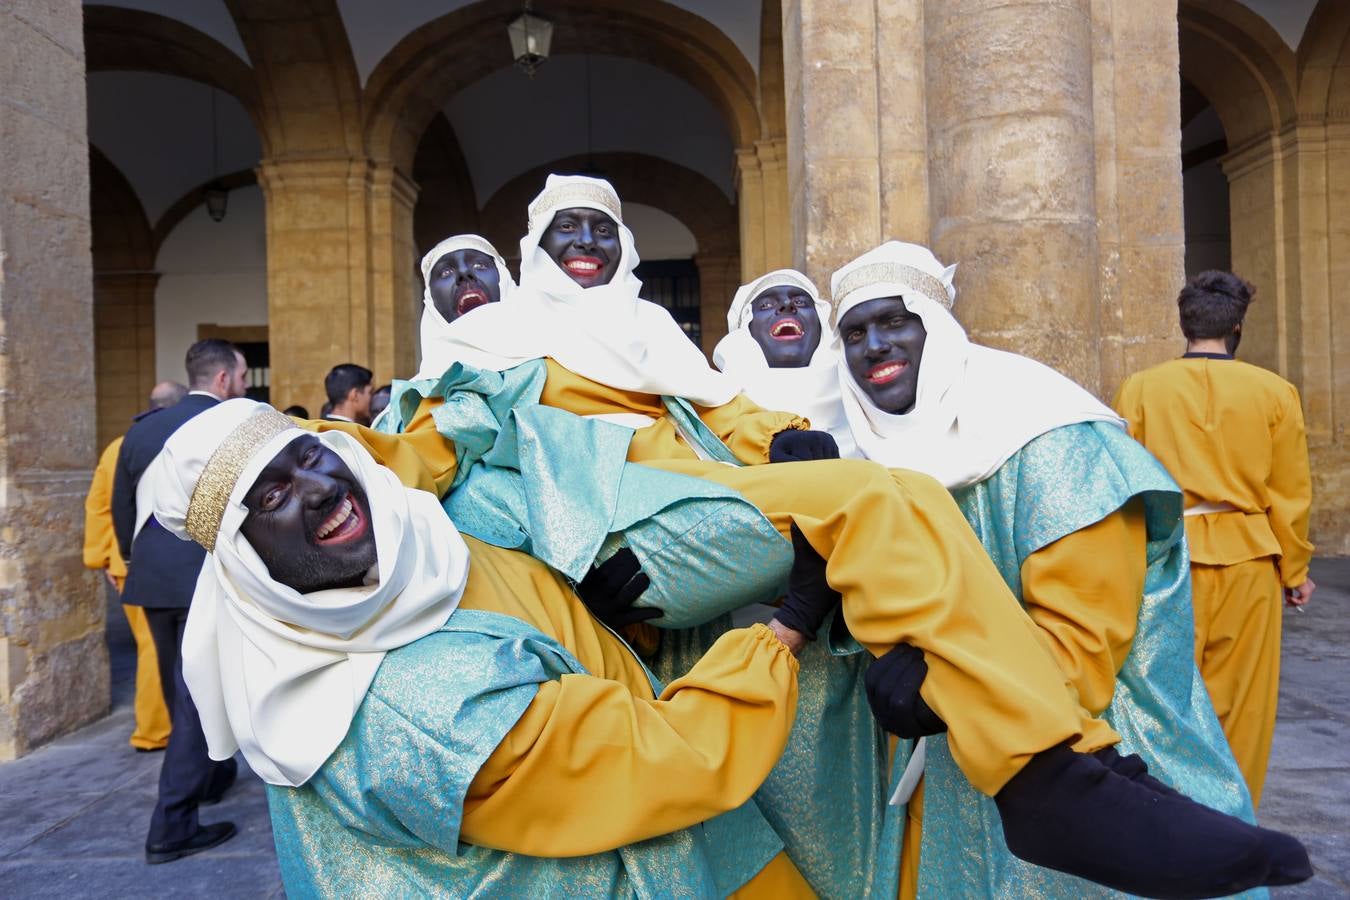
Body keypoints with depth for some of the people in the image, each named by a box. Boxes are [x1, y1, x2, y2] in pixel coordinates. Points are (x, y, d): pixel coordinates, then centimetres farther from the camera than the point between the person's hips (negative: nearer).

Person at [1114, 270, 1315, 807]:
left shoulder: (1138, 390, -4)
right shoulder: (1275, 392, -2)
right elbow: (1290, 495, 2)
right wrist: (1294, 571, 13)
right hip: (1247, 562, 1)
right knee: (1240, 703, 12)